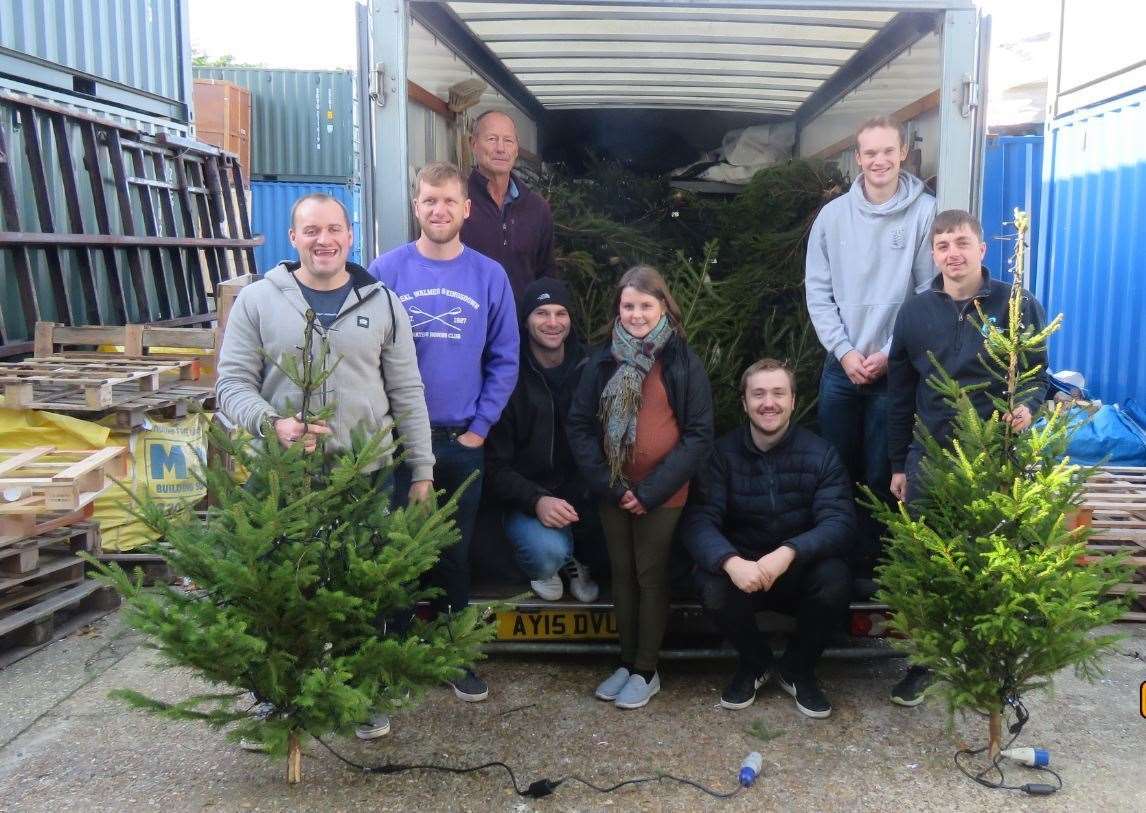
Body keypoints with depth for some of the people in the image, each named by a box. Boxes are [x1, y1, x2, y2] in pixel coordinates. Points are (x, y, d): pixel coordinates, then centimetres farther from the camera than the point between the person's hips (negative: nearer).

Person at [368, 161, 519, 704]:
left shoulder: (489, 277, 1)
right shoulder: (386, 271, -4)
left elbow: (504, 360, 2)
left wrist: (480, 425, -4)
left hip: (463, 440, 2)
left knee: (456, 551, 13)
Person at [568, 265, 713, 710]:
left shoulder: (684, 363, -5)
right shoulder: (602, 362, 3)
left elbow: (699, 434, -8)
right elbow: (580, 426, 1)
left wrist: (651, 490, -14)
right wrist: (608, 485, -10)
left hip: (662, 495, -3)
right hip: (612, 493, 3)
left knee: (651, 576, 6)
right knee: (622, 574, 12)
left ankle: (647, 670, 19)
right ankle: (627, 661, 27)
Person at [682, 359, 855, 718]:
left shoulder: (820, 454, -8)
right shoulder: (723, 453, -9)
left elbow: (840, 523, -18)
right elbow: (699, 521, -18)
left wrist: (788, 553, -37)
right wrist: (731, 562, -40)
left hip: (801, 571, 0)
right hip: (741, 569, 0)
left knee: (835, 579, -31)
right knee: (711, 586, -31)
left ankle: (798, 669, 0)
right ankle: (754, 662, 3)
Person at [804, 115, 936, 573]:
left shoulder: (925, 213, -4)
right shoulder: (833, 215, 3)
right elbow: (817, 292, 3)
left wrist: (888, 353, -11)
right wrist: (844, 351, -6)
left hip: (895, 367, -2)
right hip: (840, 365, 3)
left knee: (881, 474, 5)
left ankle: (870, 558, 21)